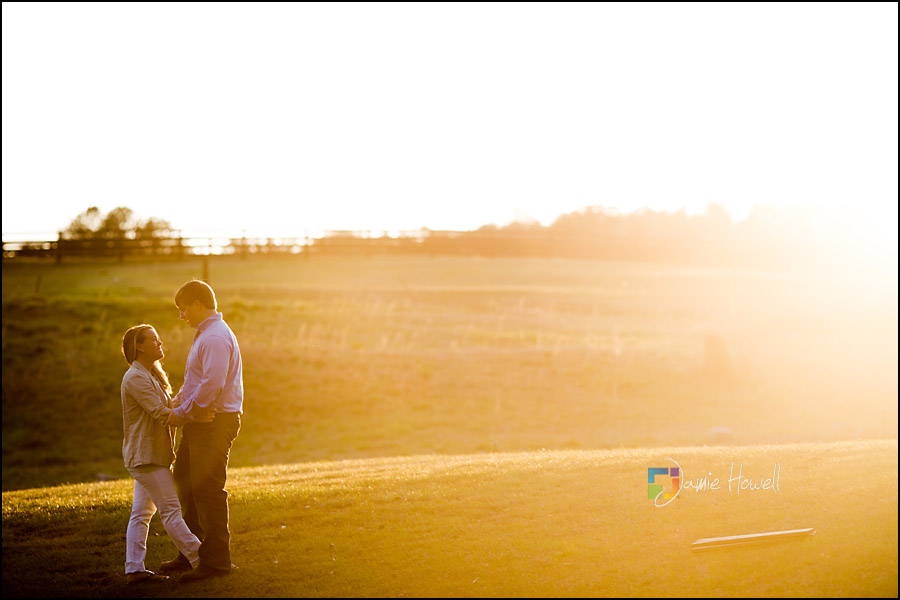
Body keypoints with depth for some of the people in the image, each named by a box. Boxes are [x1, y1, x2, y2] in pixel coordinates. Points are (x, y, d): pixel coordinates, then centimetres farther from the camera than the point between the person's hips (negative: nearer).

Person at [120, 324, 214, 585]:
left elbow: (167, 408, 20)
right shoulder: (136, 378, -15)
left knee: (142, 513, 8)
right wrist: (194, 415, -31)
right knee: (171, 509, -9)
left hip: (149, 454, 11)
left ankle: (134, 569, 9)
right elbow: (160, 412, -23)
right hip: (146, 455, -11)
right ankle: (201, 560, -10)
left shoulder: (150, 376, 20)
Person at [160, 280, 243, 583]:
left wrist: (182, 413, -18)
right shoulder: (204, 335, 19)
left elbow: (212, 384, -26)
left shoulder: (216, 337, -17)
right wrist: (175, 404, 15)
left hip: (215, 422, -11)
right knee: (185, 483, 17)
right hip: (199, 422, 11)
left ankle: (216, 561, -2)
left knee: (207, 490, -8)